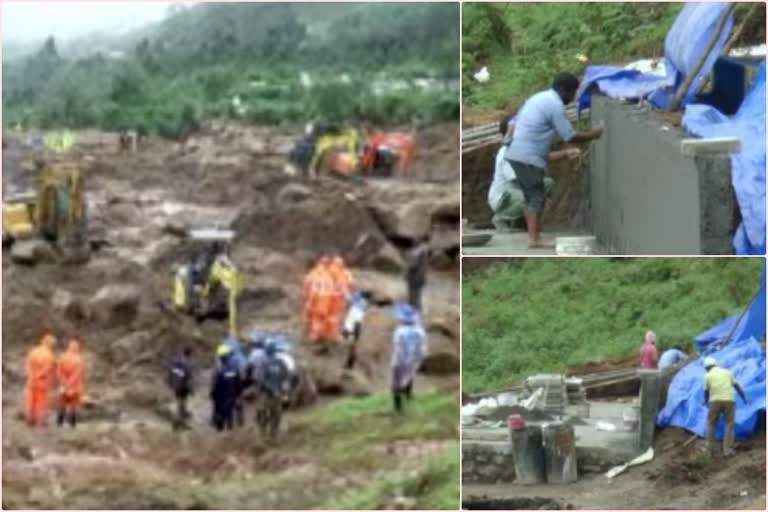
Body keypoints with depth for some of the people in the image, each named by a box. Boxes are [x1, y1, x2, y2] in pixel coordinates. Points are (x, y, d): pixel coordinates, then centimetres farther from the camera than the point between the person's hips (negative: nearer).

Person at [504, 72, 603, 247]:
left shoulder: (538, 98, 20)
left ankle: (533, 236, 12)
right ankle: (534, 238, -10)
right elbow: (570, 137, -9)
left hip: (515, 153, 9)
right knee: (537, 196, -7)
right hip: (529, 157, -9)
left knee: (531, 197, 12)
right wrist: (593, 134, 3)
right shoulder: (555, 105, -9)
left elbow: (515, 122, 22)